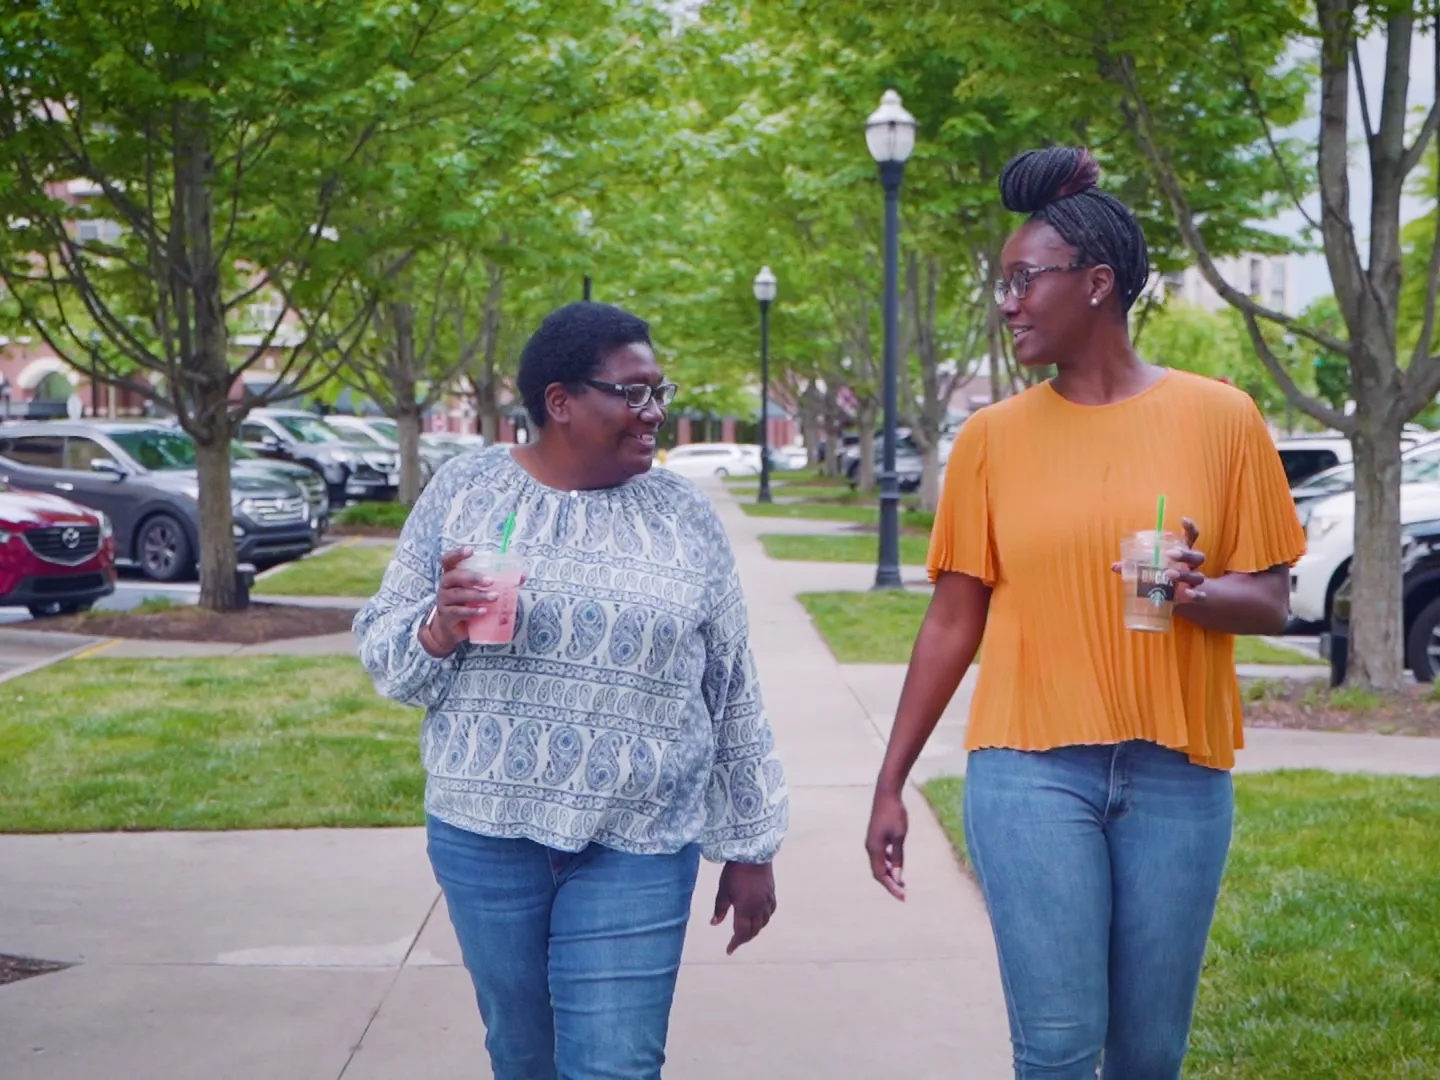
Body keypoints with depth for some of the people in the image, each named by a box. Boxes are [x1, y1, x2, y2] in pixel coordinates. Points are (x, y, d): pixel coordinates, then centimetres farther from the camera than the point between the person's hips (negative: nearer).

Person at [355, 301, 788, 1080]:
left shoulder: (686, 517, 2)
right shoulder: (465, 490, 1)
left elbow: (734, 695, 6)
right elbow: (384, 654, 5)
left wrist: (750, 847, 7)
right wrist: (441, 626, -18)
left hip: (639, 845, -1)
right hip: (487, 831, 1)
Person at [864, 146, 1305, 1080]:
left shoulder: (1220, 418, 1)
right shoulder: (994, 437, 3)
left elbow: (1273, 603, 4)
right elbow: (952, 621, 6)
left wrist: (1200, 592, -19)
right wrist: (891, 785, 4)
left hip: (1178, 773, 1)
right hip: (1030, 771, 0)